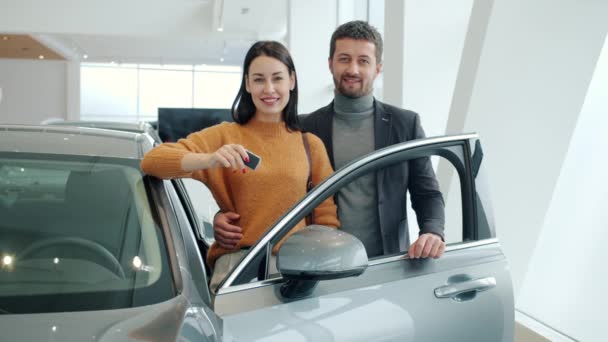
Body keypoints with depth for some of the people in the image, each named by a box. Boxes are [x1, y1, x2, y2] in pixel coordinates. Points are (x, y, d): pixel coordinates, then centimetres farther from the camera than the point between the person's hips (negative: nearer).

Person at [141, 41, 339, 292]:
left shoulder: (311, 145, 12)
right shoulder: (225, 136, 7)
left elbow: (327, 220, 11)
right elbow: (152, 161, -5)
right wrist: (209, 160, -22)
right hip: (237, 259, -1)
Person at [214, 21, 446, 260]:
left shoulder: (406, 124, 4)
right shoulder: (305, 128, 3)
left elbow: (427, 194, 4)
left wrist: (433, 232, -17)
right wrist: (227, 218, -14)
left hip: (389, 263, 1)